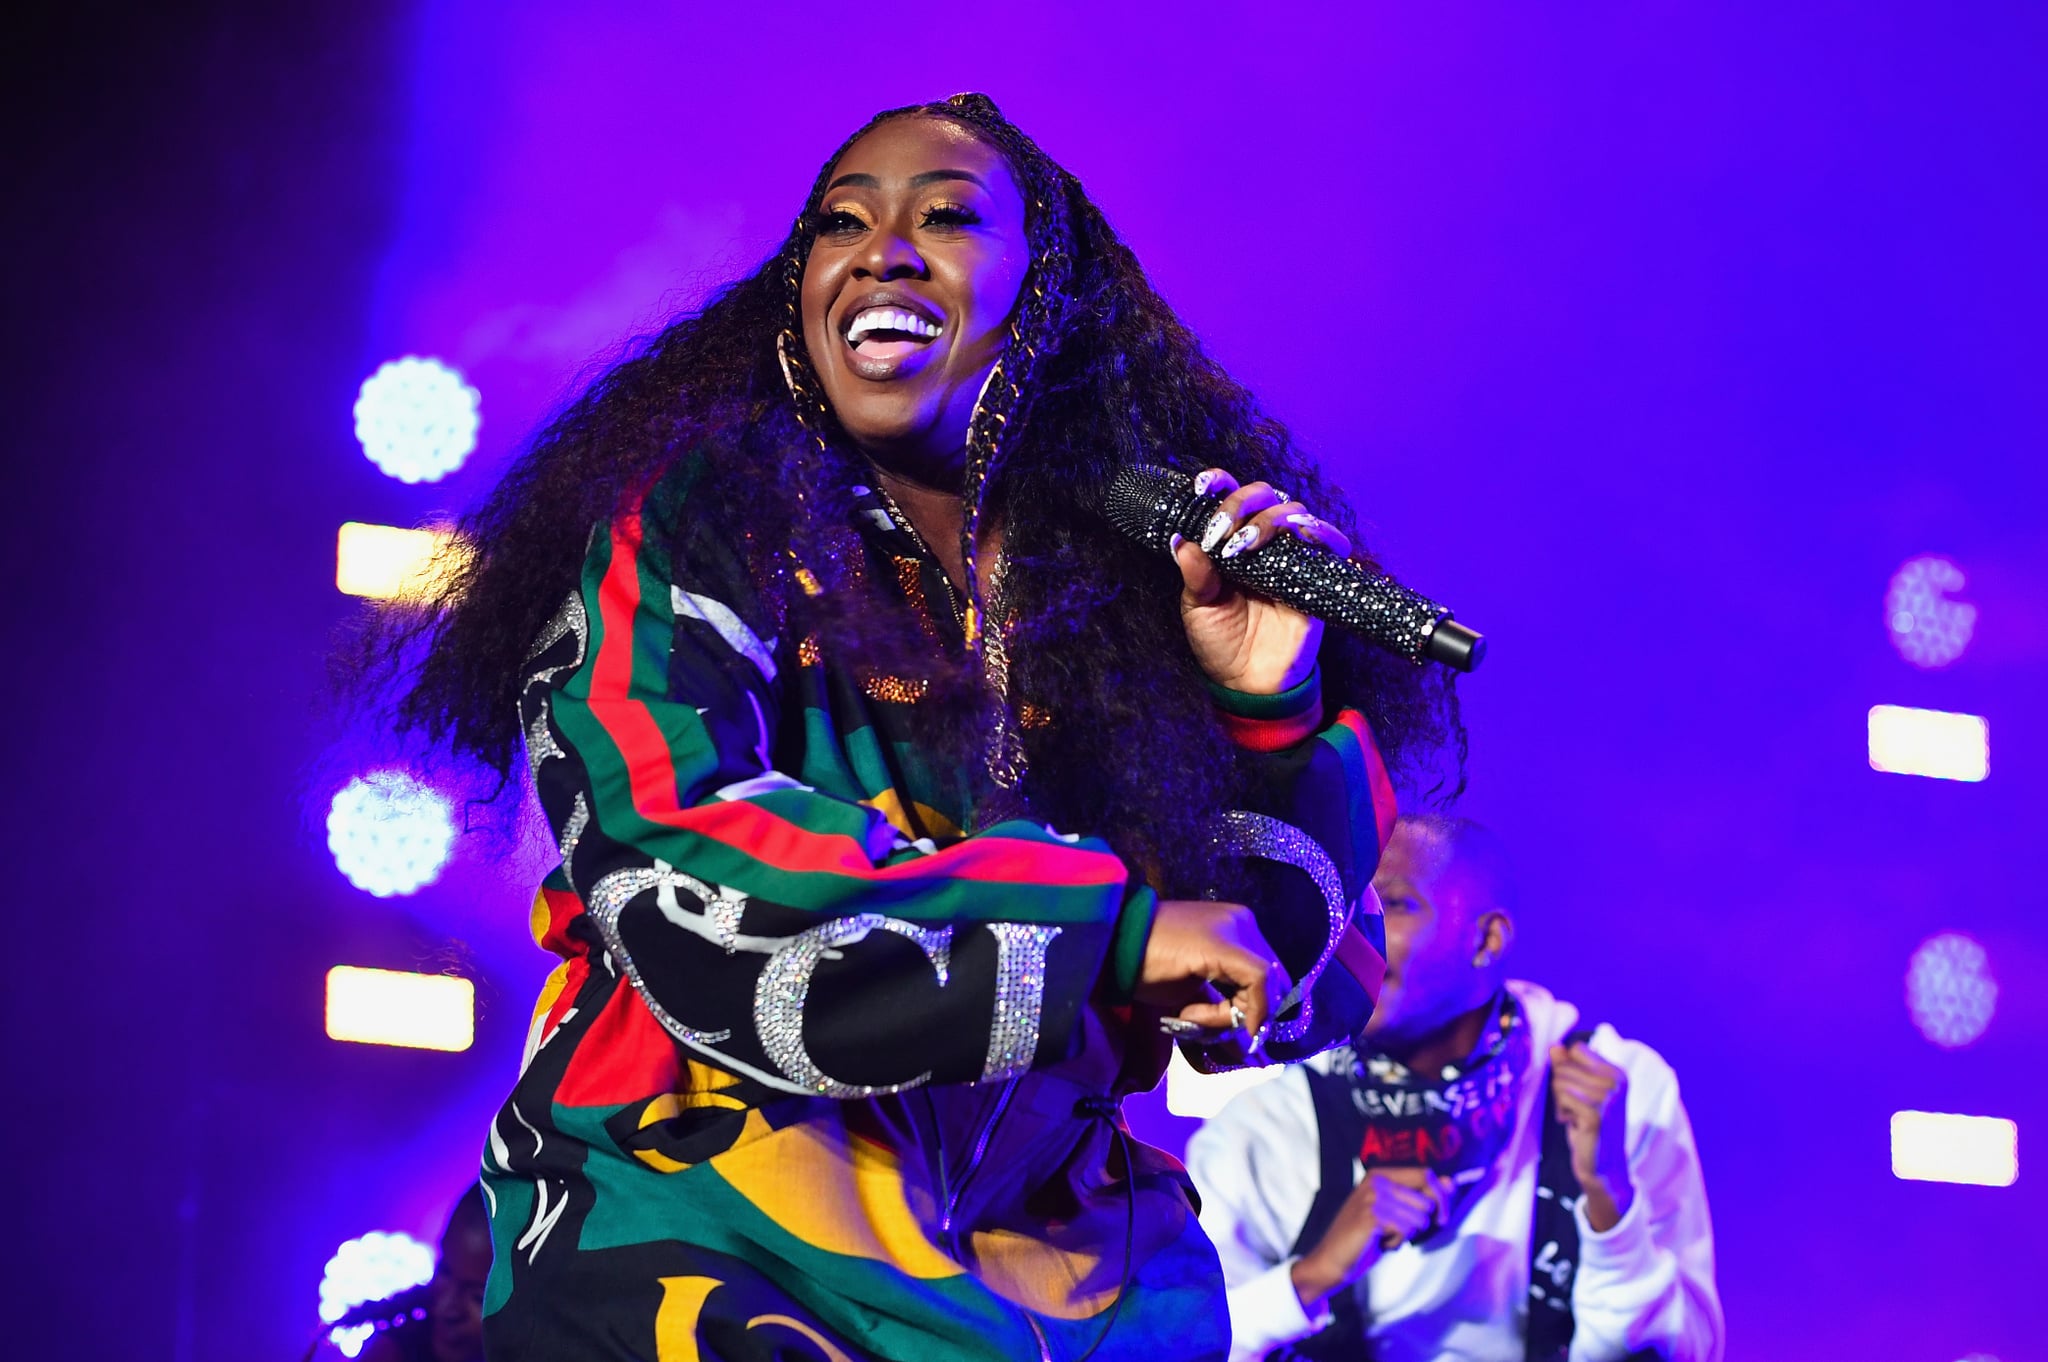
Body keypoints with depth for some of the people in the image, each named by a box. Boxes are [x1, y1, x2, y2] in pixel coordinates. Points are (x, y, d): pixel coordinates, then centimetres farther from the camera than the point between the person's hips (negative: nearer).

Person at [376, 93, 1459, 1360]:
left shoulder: (1141, 585, 3)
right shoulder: (700, 529, -3)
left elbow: (1275, 1003, 5)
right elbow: (672, 878, -17)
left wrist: (1269, 718, -10)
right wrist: (1110, 926, -17)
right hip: (709, 1254, -3)